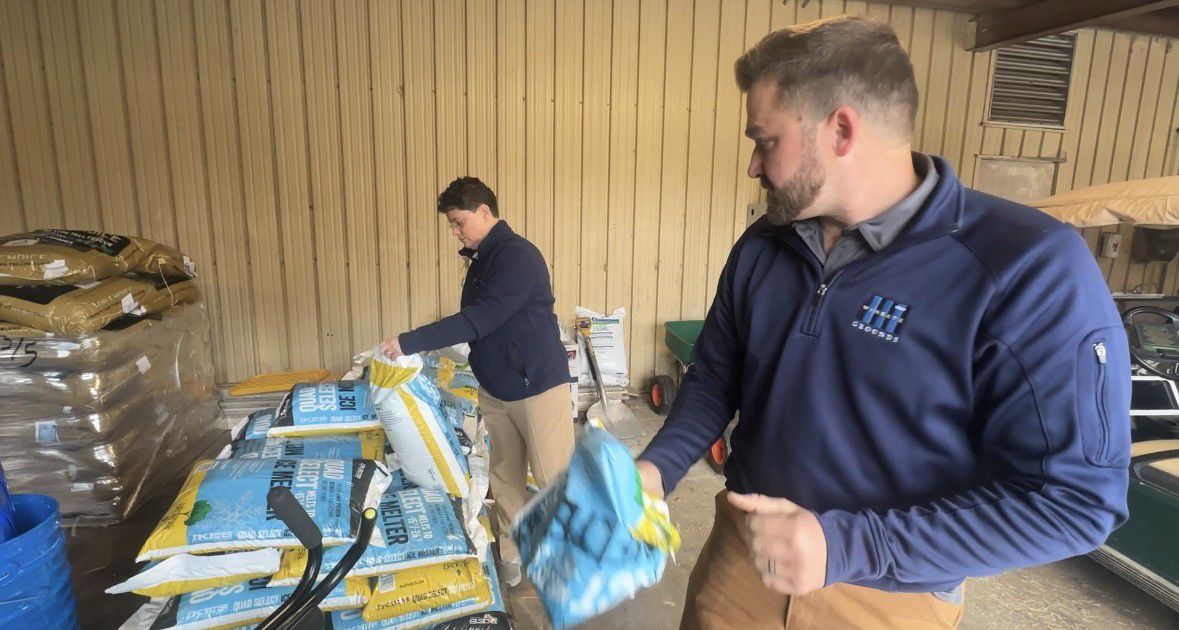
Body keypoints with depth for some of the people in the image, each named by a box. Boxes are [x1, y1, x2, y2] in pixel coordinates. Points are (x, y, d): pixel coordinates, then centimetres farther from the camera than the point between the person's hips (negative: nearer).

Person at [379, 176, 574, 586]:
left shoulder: (518, 256, -19)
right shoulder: (481, 259, 10)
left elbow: (478, 320, -26)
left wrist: (409, 343, -24)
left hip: (538, 385, -8)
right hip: (494, 389, 8)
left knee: (553, 478, 1)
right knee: (504, 475, 15)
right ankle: (512, 554, 32)